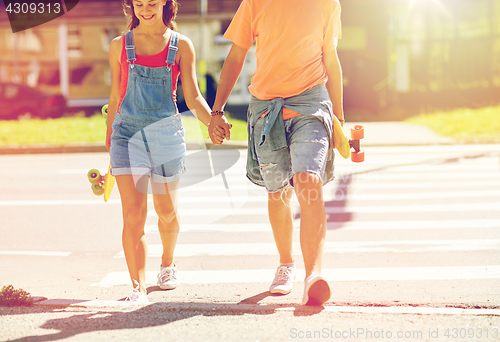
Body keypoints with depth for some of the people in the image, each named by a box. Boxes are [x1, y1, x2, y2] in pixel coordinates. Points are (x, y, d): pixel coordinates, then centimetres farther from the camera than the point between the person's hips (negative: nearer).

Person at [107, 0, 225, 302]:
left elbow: (193, 98, 1)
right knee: (133, 214, -12)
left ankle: (168, 264, 42)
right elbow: (115, 98, 13)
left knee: (167, 211, 14)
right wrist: (110, 138, 15)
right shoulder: (120, 46, 6)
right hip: (128, 132, -1)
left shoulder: (181, 46, 4)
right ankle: (138, 287, -13)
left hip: (166, 132, 1)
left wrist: (212, 121, -17)